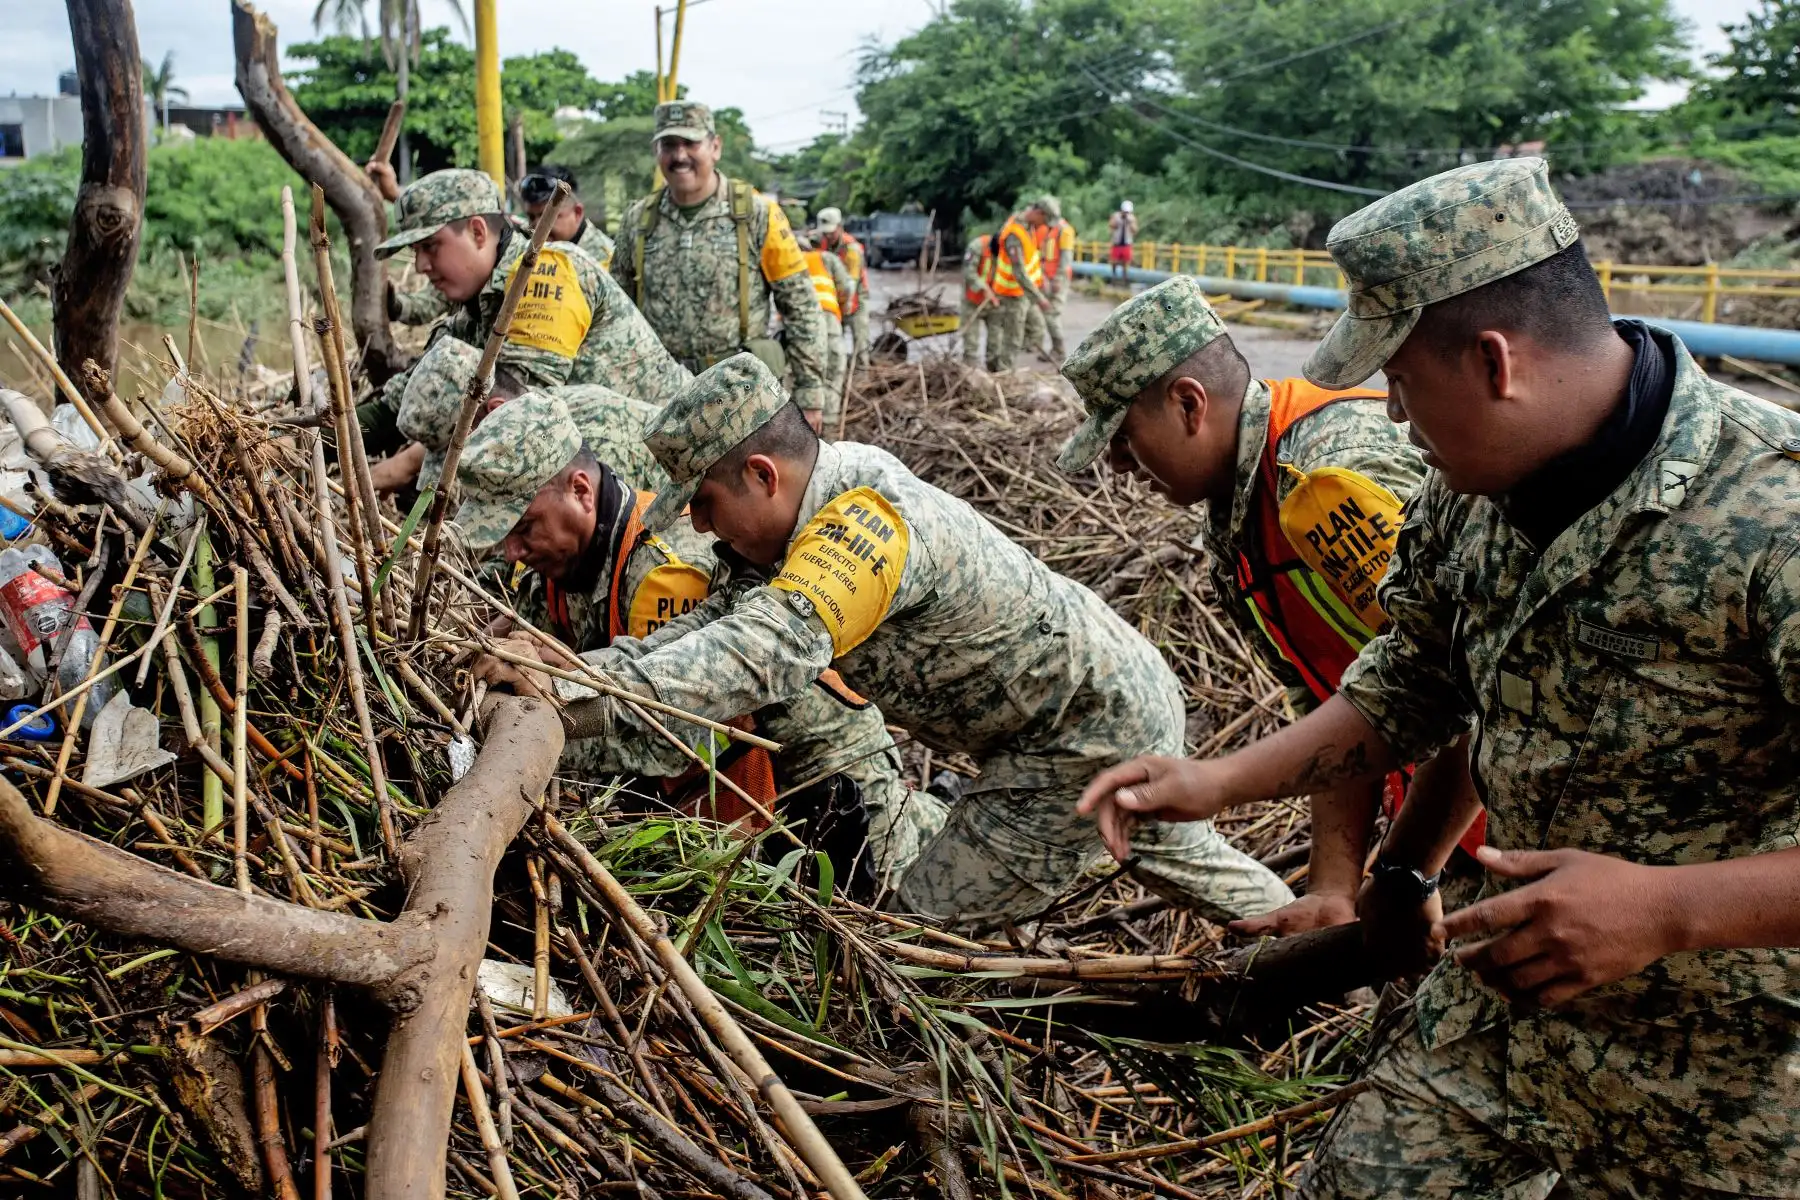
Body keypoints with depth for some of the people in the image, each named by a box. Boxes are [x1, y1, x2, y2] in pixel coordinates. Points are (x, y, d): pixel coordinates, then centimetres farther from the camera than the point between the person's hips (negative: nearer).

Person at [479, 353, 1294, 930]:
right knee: (1177, 854, 32)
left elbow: (769, 652, -45)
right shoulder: (839, 495, 0)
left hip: (1089, 742, -10)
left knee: (927, 928, -6)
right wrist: (590, 669, -16)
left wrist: (589, 703, -50)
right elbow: (733, 617, -4)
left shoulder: (865, 518, -30)